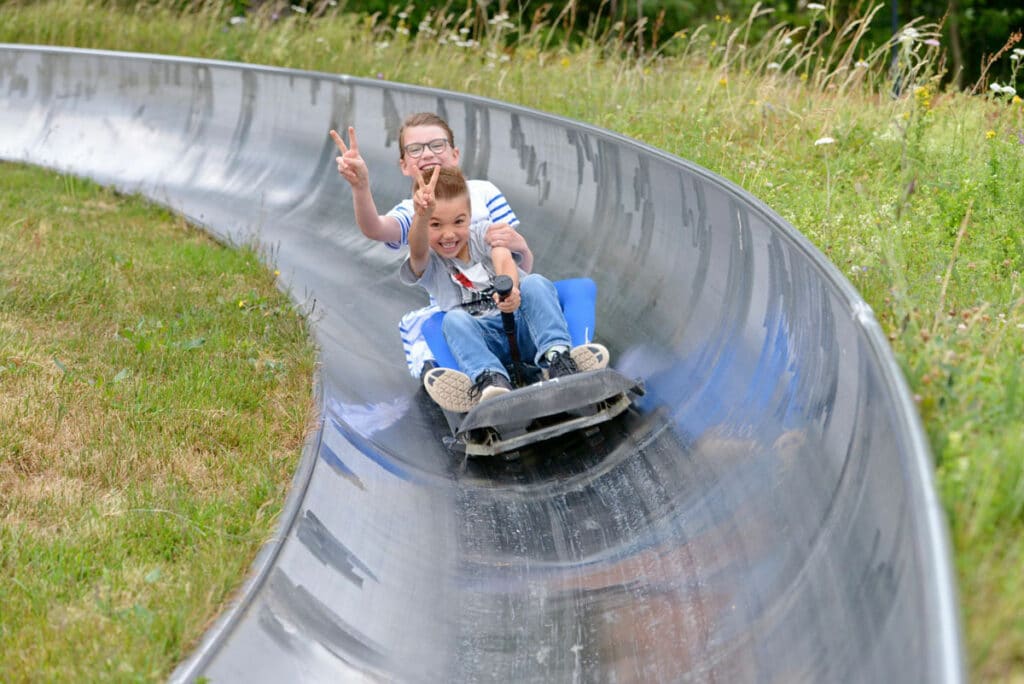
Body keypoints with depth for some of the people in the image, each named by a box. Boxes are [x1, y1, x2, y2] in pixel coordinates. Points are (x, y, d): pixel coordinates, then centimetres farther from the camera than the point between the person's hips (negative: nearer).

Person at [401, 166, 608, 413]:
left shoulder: (483, 233, 6)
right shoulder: (428, 263, 3)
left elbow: (504, 260, -16)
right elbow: (418, 252, -24)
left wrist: (510, 288, -43)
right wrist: (422, 216, -49)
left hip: (524, 328, 0)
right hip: (484, 340, 0)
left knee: (535, 283, -28)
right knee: (454, 320, -31)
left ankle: (558, 357, -44)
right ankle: (491, 379, -53)